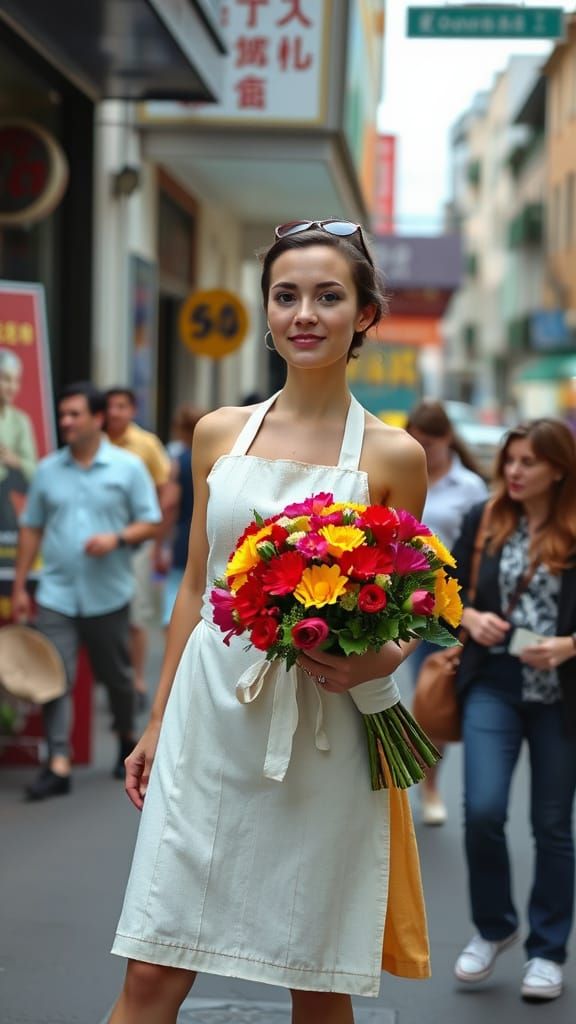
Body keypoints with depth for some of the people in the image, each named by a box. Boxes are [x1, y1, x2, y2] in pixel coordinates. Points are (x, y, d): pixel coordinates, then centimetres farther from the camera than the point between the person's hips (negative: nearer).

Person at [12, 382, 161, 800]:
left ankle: (127, 741, 36)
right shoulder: (47, 470, 6)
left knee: (116, 675, 12)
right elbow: (31, 529, 9)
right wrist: (19, 587, 6)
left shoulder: (128, 467, -1)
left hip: (108, 595, -1)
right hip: (56, 596, 1)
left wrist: (117, 538, -20)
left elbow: (151, 523, 0)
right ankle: (58, 765, -9)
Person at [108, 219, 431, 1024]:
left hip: (322, 736, -2)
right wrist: (157, 722, 15)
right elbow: (196, 586, 14)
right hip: (209, 716, 2)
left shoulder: (393, 456, 0)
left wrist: (377, 660, -15)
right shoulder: (219, 434, 7)